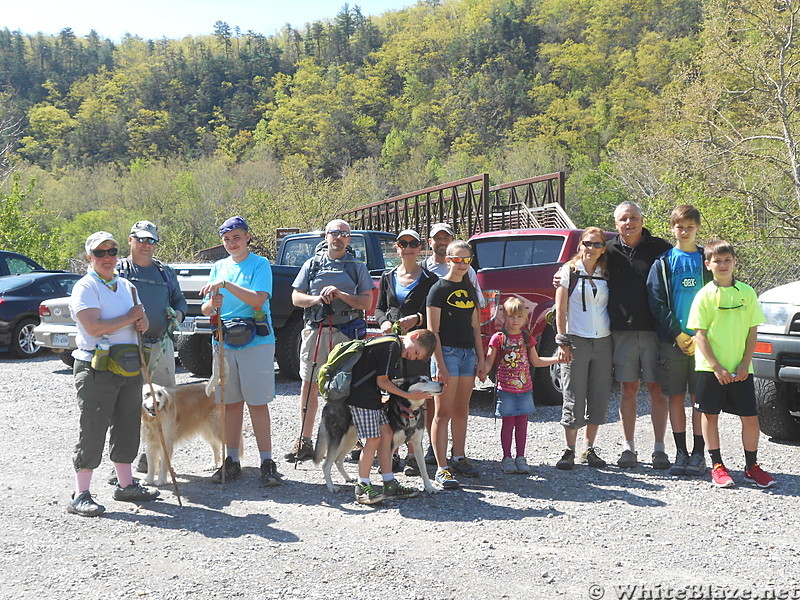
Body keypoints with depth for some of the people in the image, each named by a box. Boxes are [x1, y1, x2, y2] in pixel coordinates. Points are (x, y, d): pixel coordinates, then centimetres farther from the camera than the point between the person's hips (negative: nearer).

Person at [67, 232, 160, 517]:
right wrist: (130, 318, -11)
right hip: (96, 368, -7)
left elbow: (142, 321, 22)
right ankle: (80, 496, 1)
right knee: (92, 431, -5)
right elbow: (94, 327, -20)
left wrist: (143, 322, -3)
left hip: (129, 366, 7)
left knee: (128, 427, 14)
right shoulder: (85, 287, -8)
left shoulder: (126, 286, 16)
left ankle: (125, 485, 26)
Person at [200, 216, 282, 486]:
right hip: (224, 342, 5)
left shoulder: (260, 264, -1)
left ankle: (267, 463, 0)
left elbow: (258, 299, -17)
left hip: (256, 342, -5)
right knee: (231, 403, 8)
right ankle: (232, 461, 16)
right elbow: (205, 309, 10)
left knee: (258, 402, -5)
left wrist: (225, 285, -22)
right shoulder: (219, 267, 13)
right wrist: (212, 304, -13)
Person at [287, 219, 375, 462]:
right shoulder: (312, 265, 14)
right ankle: (305, 442, 10)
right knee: (309, 386, 3)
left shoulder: (357, 267, 10)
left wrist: (340, 295, -12)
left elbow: (367, 302, 2)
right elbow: (296, 298, 10)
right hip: (315, 332, 2)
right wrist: (317, 299, -9)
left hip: (346, 333, -2)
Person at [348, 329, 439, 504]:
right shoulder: (392, 346, -17)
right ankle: (362, 488, 2)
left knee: (386, 433, 9)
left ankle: (390, 486, 13)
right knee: (373, 439, -8)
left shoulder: (397, 350, 13)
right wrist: (408, 395, -15)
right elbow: (382, 381, -17)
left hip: (371, 396, 10)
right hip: (361, 396, -10)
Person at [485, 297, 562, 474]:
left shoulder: (527, 338, 9)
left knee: (522, 423, 7)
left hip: (525, 388, 4)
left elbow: (536, 361, 18)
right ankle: (507, 458, 11)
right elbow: (489, 362, -4)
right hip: (506, 389, -4)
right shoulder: (498, 338, -4)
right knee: (508, 423, 1)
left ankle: (520, 458, 16)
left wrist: (557, 359, 12)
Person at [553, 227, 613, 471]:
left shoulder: (606, 275, 9)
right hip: (576, 341, -3)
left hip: (603, 342, 3)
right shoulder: (569, 271, 1)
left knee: (599, 398, 5)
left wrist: (616, 343, 3)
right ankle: (569, 451, 5)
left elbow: (613, 308, 10)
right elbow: (560, 309, -2)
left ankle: (590, 449, 17)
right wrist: (562, 342, -8)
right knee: (574, 398, -3)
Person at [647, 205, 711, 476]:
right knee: (676, 397, 4)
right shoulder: (663, 262, 6)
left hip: (701, 340, 0)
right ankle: (681, 452, 13)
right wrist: (678, 334, -8)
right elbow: (656, 303, 1)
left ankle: (698, 454, 9)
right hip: (671, 341, 0)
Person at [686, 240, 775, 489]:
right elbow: (699, 334, -5)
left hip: (740, 368, 2)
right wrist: (717, 367, -13)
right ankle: (717, 466, 16)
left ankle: (751, 466, 16)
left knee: (750, 417, 2)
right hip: (710, 367, -2)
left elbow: (752, 332, 6)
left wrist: (745, 363, -5)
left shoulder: (747, 292, 5)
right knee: (710, 415, 4)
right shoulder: (705, 295, -2)